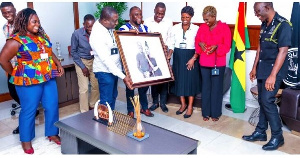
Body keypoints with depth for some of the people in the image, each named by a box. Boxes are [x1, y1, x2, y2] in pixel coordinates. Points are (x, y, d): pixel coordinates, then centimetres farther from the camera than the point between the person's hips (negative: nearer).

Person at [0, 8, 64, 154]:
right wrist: (15, 75, -3)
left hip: (49, 79, 7)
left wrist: (58, 64, 10)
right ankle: (26, 140, 24)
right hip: (29, 82, -6)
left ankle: (52, 133, 29)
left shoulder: (42, 36, 9)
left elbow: (49, 52, 21)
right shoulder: (17, 40, -12)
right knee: (29, 111, 5)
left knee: (52, 106, 11)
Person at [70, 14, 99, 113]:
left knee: (96, 86, 4)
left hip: (94, 60, 2)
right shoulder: (77, 34, -19)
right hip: (81, 61, -2)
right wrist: (83, 66, -11)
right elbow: (73, 52, -9)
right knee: (84, 88, -4)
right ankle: (85, 112, 10)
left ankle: (93, 106, 29)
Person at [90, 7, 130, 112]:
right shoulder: (97, 36, -28)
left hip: (113, 68, 9)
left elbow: (116, 39, 16)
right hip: (105, 71, -9)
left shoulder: (109, 27, -4)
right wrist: (122, 76, -29)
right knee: (106, 101, 2)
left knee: (113, 96, 21)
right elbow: (106, 60, -27)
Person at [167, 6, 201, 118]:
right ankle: (183, 104, 25)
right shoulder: (175, 28, 2)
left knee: (191, 80, 2)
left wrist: (193, 59, -15)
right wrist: (169, 55, -9)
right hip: (178, 57, 3)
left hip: (191, 57, -3)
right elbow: (171, 44, 5)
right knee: (179, 80, 8)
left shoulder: (196, 29, -7)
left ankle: (190, 107, 15)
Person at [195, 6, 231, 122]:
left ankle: (215, 113, 18)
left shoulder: (224, 27, -5)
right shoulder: (202, 27, 5)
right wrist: (200, 44, -10)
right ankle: (206, 112, 20)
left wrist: (216, 47, -23)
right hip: (204, 63, 3)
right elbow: (196, 40, 13)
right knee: (206, 87, 9)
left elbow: (227, 46, -5)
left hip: (218, 63, -3)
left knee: (216, 88, 5)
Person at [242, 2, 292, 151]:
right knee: (262, 101, 11)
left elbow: (283, 51, -20)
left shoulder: (283, 25, -14)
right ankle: (260, 132, 23)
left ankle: (277, 136, 7)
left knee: (267, 101, -9)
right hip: (262, 70, 8)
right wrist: (254, 68, 17)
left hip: (274, 71, -8)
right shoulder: (264, 25, 10)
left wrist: (273, 75, -23)